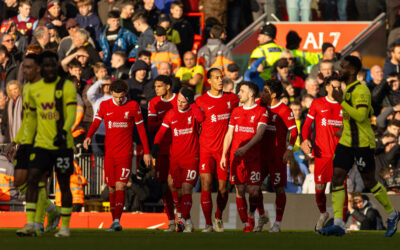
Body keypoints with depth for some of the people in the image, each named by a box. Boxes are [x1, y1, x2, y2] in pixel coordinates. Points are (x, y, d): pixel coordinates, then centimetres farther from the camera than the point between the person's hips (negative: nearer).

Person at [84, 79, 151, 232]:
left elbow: (141, 129, 6)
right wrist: (88, 137, -23)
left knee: (120, 186, -13)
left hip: (125, 153, -3)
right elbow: (96, 123, -2)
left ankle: (117, 221, -20)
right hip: (109, 153, 3)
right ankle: (114, 220, 15)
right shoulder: (104, 106, 5)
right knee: (111, 188, 7)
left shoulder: (133, 106, 0)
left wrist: (146, 152, 6)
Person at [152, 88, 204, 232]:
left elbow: (200, 117, -23)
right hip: (175, 158, 4)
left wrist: (192, 103, -15)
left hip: (191, 157, -4)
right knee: (177, 190, 5)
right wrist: (156, 144, -10)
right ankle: (187, 221, 15)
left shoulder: (194, 112, 0)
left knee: (186, 189, -14)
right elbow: (162, 131, 7)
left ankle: (184, 220, -18)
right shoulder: (171, 114, 9)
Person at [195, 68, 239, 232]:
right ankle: (208, 223, -6)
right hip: (206, 149, -2)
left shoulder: (231, 99, 7)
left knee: (223, 188, 4)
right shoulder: (201, 101, 0)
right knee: (206, 186, -11)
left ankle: (219, 218, 28)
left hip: (224, 149, 2)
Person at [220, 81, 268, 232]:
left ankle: (252, 215, 22)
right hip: (236, 157, 4)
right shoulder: (236, 112, 14)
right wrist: (223, 155, 7)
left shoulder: (261, 112, -1)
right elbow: (229, 135, 15)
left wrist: (245, 148, -25)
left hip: (253, 157, -4)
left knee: (254, 191, -6)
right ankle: (246, 225, 2)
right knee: (239, 190, -1)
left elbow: (259, 134, -12)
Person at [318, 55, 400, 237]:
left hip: (363, 144, -9)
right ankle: (338, 224, -9)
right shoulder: (348, 89, 15)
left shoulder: (360, 90, -15)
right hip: (346, 142, 9)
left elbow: (361, 116, -26)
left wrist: (341, 101, -25)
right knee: (337, 178, -4)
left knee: (369, 182, 2)